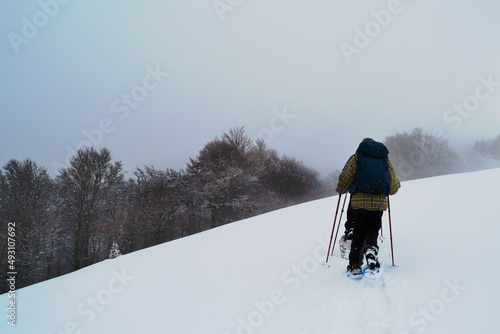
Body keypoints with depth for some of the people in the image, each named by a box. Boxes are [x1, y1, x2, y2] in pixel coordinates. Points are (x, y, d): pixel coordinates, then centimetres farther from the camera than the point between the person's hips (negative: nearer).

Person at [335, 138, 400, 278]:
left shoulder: (356, 158, 10)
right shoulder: (385, 159, 18)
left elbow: (345, 178, -1)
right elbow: (394, 185, 18)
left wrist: (340, 190, 17)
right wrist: (395, 188, 41)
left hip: (359, 200, -1)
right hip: (379, 201, 1)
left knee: (358, 231, 6)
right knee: (372, 229, 14)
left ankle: (355, 265, -4)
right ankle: (371, 248, -19)